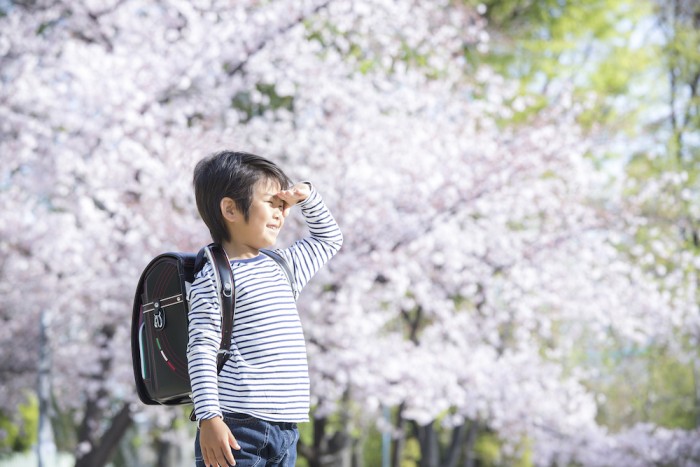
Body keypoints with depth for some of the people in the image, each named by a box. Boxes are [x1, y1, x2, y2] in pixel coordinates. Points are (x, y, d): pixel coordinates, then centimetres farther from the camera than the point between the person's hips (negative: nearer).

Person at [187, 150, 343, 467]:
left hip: (284, 430, 8)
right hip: (237, 428, -8)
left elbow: (329, 239, 38)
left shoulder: (281, 266, 20)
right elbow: (201, 350, -12)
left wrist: (307, 197, 21)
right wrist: (209, 418, -21)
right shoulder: (214, 278, -6)